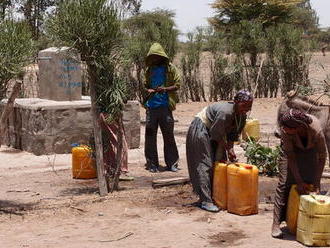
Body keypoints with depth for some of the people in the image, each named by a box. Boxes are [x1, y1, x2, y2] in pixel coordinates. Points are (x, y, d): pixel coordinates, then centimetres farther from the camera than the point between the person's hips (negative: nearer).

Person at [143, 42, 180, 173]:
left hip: (165, 106, -3)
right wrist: (148, 90, -1)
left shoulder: (170, 68, 4)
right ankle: (152, 163, 8)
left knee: (169, 135, -1)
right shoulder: (149, 70, 16)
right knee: (150, 135, 2)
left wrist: (165, 89, -16)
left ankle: (172, 163, 6)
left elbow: (177, 85, 1)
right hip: (151, 107, 3)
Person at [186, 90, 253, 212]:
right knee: (205, 165, -11)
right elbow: (217, 134, -26)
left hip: (212, 133, 9)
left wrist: (231, 151, -9)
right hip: (201, 129, -9)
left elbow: (233, 135, 1)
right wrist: (228, 149, -19)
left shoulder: (242, 115, -7)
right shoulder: (225, 112, -34)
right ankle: (205, 201, -10)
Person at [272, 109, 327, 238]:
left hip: (311, 150, 0)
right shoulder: (285, 130, -36)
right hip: (291, 148, 0)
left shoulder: (316, 130, -38)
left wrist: (316, 184, -21)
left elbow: (322, 157, -24)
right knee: (284, 183, -9)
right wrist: (299, 181, -25)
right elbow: (290, 156, -24)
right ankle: (276, 223, -7)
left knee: (311, 185, -8)